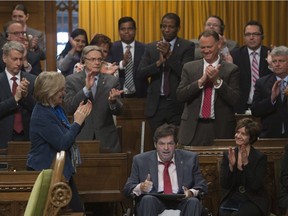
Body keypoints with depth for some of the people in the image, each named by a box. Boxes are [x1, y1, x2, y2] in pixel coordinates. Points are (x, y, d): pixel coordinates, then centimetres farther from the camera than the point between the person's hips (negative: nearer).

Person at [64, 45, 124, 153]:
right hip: (81, 137, -1)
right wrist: (86, 89, -19)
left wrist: (113, 101, -22)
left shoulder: (112, 80, 6)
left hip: (106, 140, 1)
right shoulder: (72, 80, 3)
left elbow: (118, 111, 1)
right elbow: (69, 108, -9)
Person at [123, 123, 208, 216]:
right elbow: (127, 188, 8)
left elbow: (202, 186, 12)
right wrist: (141, 187, -17)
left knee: (193, 201, -32)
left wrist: (191, 192, -13)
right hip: (152, 205, 0)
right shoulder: (140, 161, 10)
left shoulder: (190, 159, 13)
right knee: (148, 199, -34)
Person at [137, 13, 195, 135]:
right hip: (156, 105, 3)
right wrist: (159, 62, -14)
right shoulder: (151, 48, 11)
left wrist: (169, 55, -21)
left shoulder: (187, 47, 1)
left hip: (177, 104, -3)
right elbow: (140, 74, 2)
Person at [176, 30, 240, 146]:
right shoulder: (189, 67, 9)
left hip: (220, 128, -1)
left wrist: (217, 80, -16)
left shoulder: (231, 69, 3)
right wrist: (201, 81, -12)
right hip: (193, 127, 1)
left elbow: (235, 100, -5)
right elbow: (180, 95, 0)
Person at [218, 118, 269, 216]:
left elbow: (256, 186, -13)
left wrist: (246, 163, -21)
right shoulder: (227, 154, 5)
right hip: (231, 200, 3)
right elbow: (224, 185, -1)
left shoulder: (260, 157, -3)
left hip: (253, 202, -3)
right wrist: (231, 165, -16)